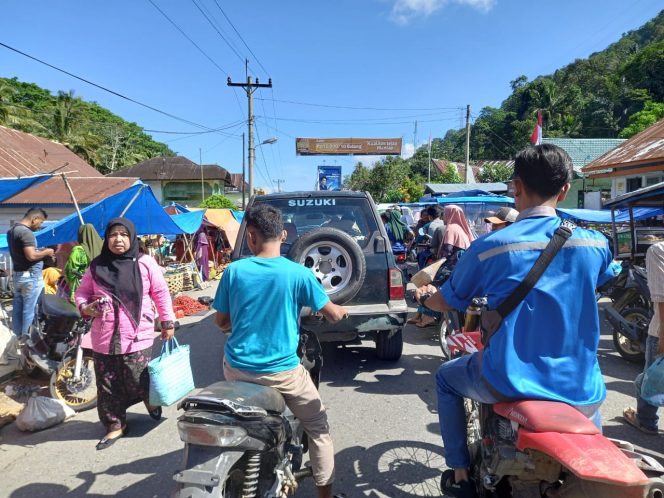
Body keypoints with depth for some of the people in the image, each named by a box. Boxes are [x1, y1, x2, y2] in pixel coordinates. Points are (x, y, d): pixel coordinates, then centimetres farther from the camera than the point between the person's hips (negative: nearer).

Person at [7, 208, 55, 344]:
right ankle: (27, 339, 6)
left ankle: (19, 336, 23)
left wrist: (40, 251, 13)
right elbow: (31, 256, -26)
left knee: (18, 307, 14)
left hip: (17, 274, 10)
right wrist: (46, 252, -9)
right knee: (30, 309, -1)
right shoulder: (26, 232, -19)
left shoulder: (12, 230, 12)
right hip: (30, 276, -10)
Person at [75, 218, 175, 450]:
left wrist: (167, 322, 3)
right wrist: (85, 307, -10)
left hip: (137, 338, -3)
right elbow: (82, 292, 12)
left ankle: (151, 398, 36)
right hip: (104, 339, 3)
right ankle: (115, 425, 29)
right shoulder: (97, 266, 2)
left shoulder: (145, 263, -6)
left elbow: (161, 294, 1)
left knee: (137, 382, 1)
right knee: (107, 386, 10)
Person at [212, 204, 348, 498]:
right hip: (282, 370, -3)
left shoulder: (234, 270, -6)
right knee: (318, 426, 18)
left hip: (237, 368, 3)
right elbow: (332, 315, -2)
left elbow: (220, 321, 4)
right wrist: (342, 310, 21)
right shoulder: (298, 273, -12)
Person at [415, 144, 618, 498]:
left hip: (509, 383, -3)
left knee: (447, 377, 27)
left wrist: (426, 296, 23)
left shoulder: (488, 247, -15)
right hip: (579, 388, 4)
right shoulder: (594, 243, -5)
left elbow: (448, 303, 0)